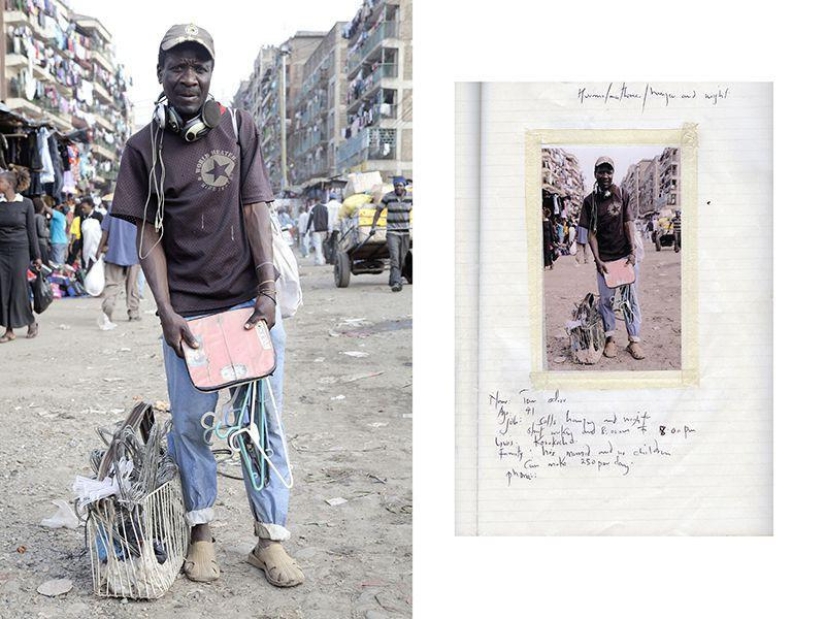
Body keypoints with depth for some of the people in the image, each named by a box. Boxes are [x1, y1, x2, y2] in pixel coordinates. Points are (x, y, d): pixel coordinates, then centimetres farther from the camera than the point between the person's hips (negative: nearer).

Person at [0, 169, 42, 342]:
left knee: (19, 288, -2)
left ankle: (31, 322, 19)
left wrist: (36, 256, 1)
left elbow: (32, 230, 1)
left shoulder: (25, 203, -1)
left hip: (20, 250, -3)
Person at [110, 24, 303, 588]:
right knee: (190, 425, 5)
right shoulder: (145, 148, 4)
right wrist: (166, 313, -8)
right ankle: (202, 533, 21)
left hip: (251, 301, 0)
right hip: (187, 309, 0)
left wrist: (268, 291, -8)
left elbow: (255, 212, 1)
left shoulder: (240, 128, 5)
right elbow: (149, 236, 2)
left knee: (264, 422, 3)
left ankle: (271, 539, 13)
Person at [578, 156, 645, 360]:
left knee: (631, 298, 2)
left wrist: (632, 251, -12)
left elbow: (628, 224, -1)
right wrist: (597, 259, -9)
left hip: (626, 255, 0)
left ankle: (634, 340, 6)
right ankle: (610, 338, 15)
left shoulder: (622, 196, 3)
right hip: (604, 258, 0)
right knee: (605, 299, 3)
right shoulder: (590, 201, 1)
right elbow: (591, 233, -1)